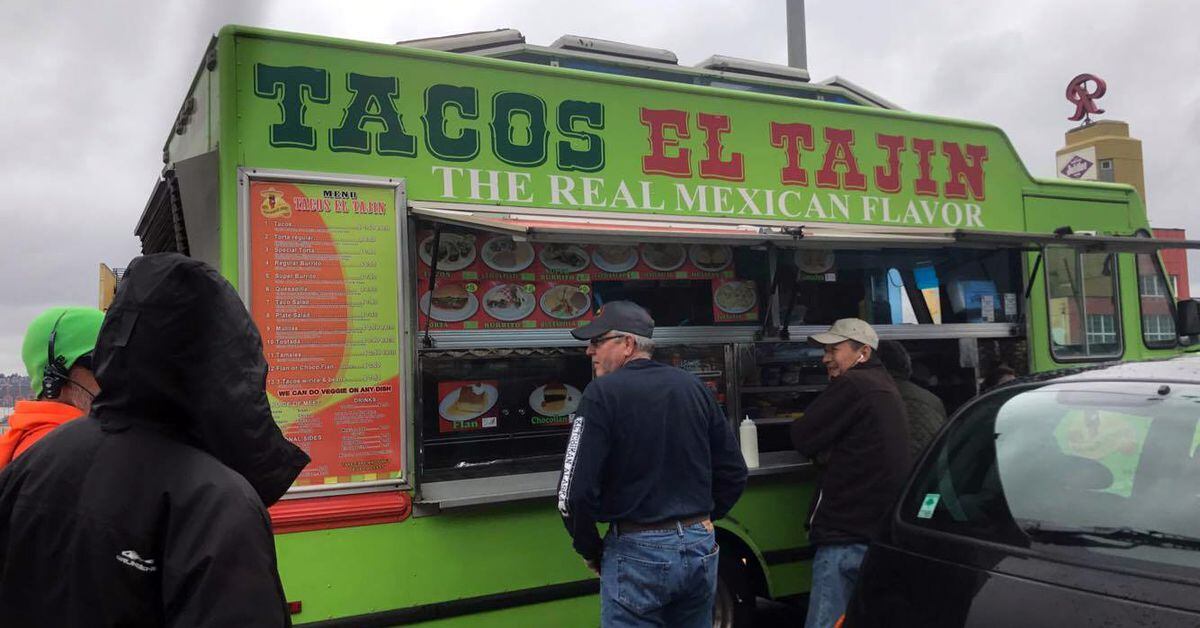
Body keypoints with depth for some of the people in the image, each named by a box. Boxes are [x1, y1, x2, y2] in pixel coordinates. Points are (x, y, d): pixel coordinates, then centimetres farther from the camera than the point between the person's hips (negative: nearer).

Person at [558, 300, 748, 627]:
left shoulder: (603, 393, -12)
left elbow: (575, 492, -18)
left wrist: (591, 550, -2)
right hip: (701, 547, 6)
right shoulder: (693, 387, 6)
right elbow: (734, 473, 9)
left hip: (639, 553, -6)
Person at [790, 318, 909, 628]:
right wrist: (828, 447, 8)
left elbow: (802, 438, -10)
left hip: (847, 535, -10)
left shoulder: (852, 385, -13)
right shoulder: (885, 386, 19)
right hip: (881, 530, 10)